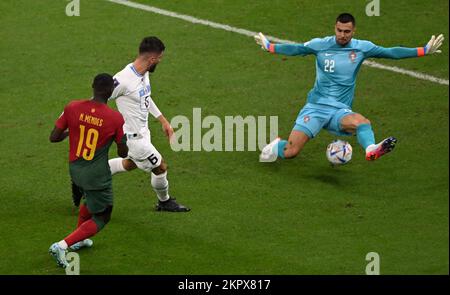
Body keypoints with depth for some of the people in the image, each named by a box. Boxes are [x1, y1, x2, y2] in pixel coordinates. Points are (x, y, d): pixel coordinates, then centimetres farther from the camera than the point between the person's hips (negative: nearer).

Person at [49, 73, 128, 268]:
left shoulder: (73, 108, -11)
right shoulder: (116, 118, -17)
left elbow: (54, 137, -5)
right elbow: (123, 153, -6)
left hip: (75, 170, 5)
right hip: (98, 176, -5)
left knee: (89, 200, 35)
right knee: (100, 219, 8)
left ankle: (79, 239, 46)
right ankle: (62, 245, -9)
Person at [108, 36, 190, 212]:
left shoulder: (144, 73, -2)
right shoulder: (124, 80, -32)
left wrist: (163, 121, 20)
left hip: (142, 130, 9)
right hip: (133, 136, -9)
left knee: (131, 163, 29)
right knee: (160, 167, 6)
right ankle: (164, 202, 33)